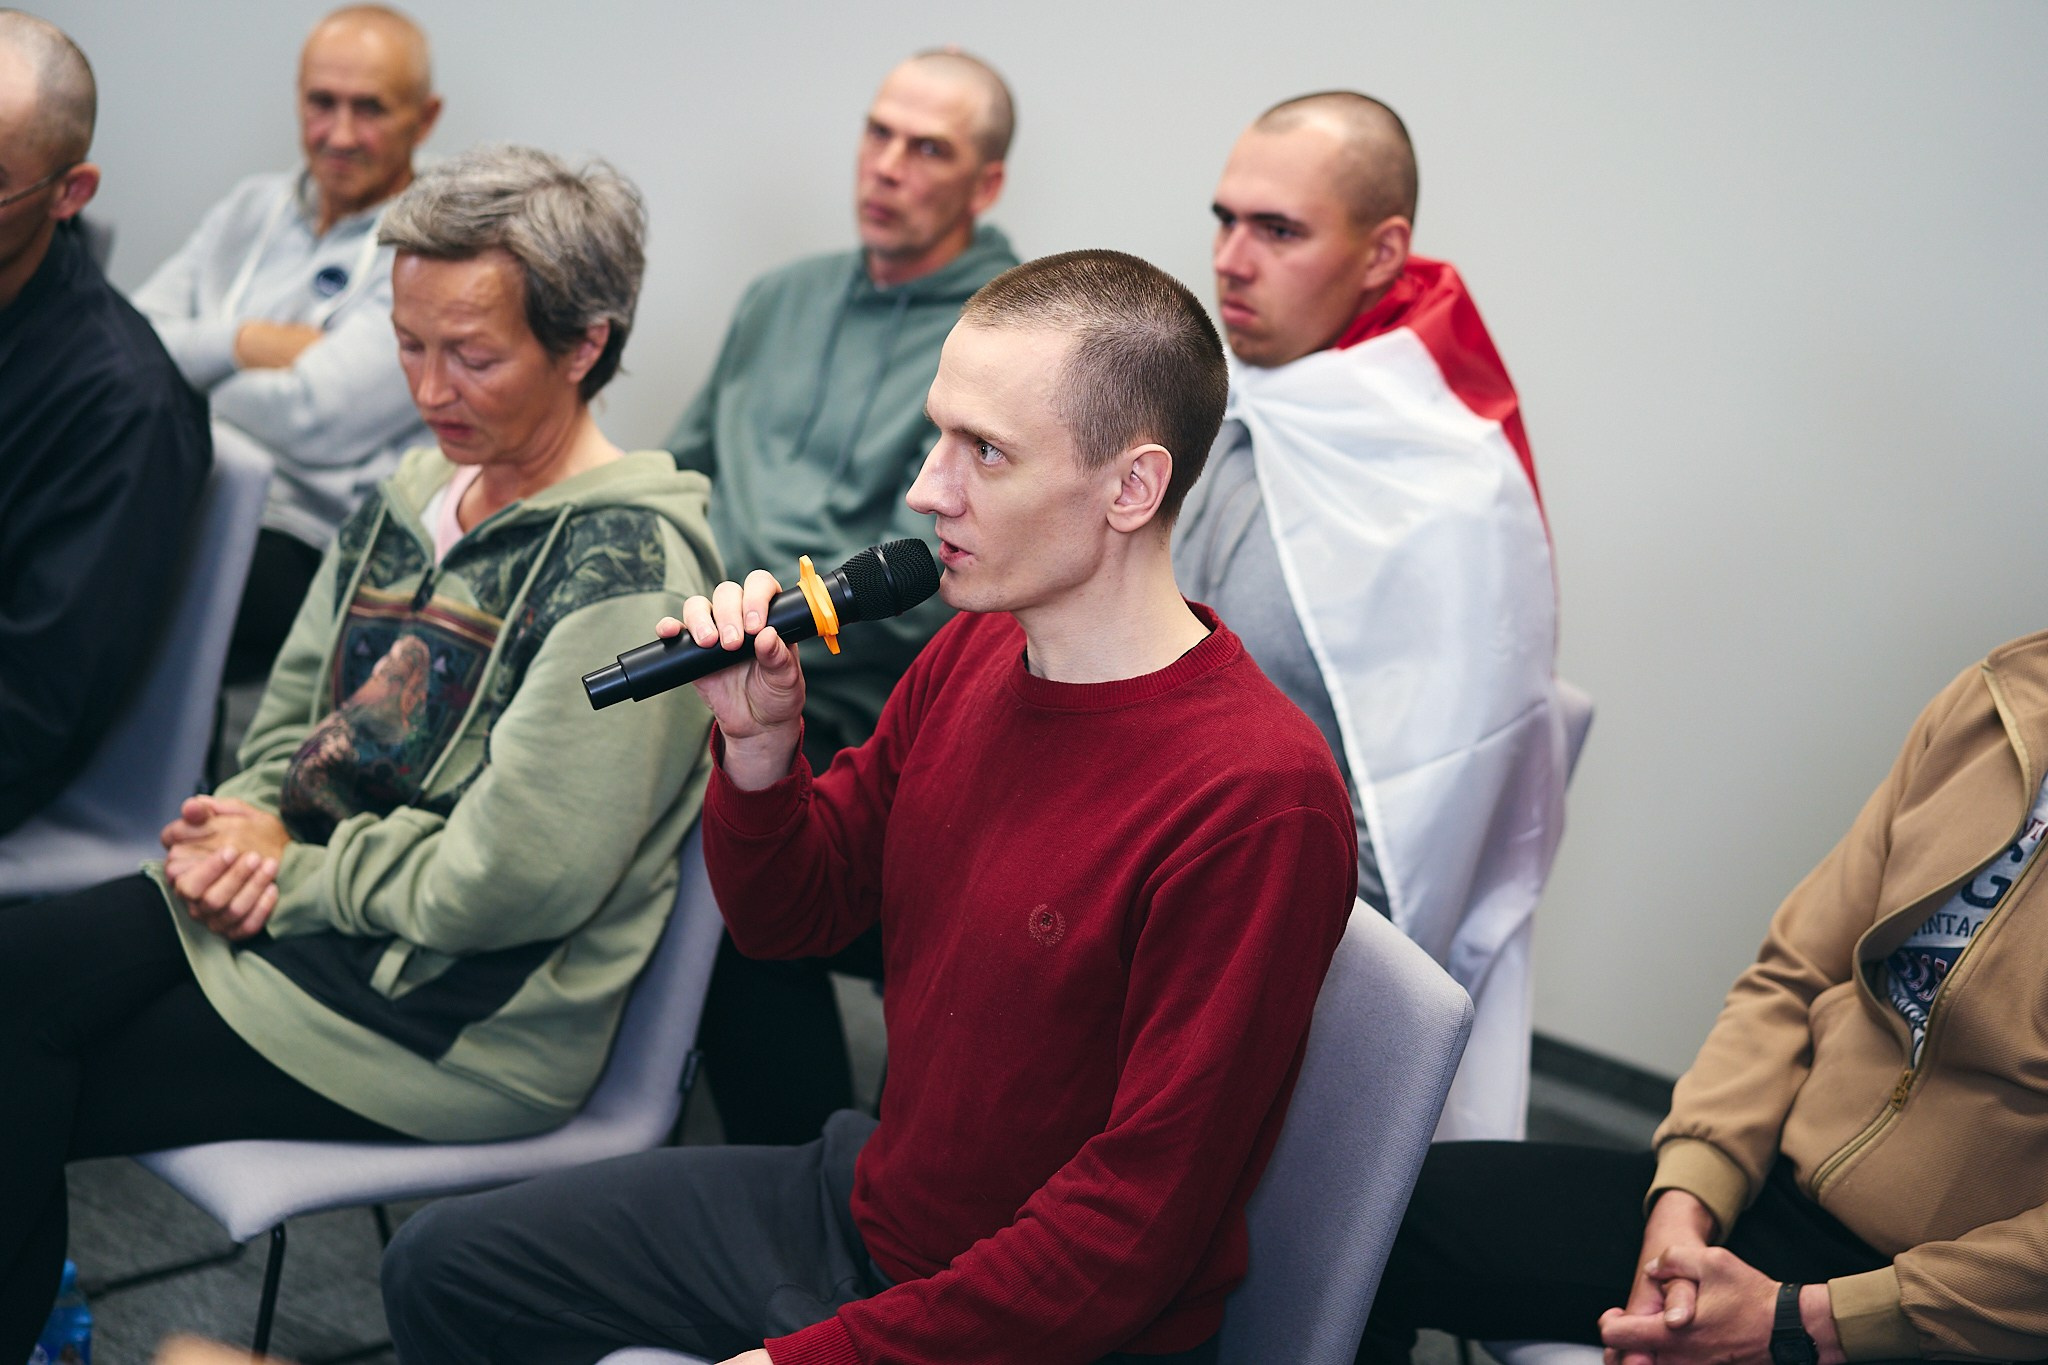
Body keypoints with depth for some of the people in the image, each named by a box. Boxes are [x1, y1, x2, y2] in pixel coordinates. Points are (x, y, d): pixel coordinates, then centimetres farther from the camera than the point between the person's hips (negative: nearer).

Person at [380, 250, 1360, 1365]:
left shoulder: (1257, 800, -27)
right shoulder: (970, 655, -2)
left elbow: (1132, 1232, -25)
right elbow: (790, 915, 9)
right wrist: (759, 746, -11)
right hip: (871, 1197, 8)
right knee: (443, 1269, 16)